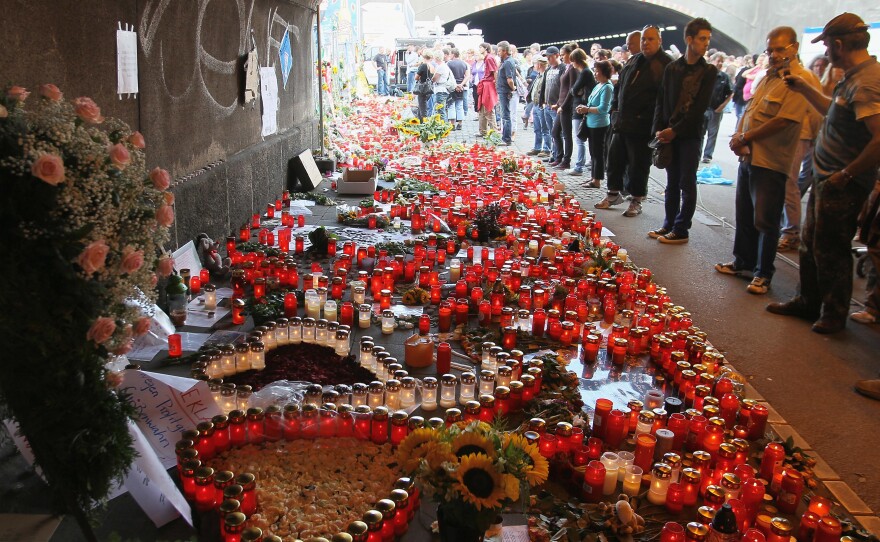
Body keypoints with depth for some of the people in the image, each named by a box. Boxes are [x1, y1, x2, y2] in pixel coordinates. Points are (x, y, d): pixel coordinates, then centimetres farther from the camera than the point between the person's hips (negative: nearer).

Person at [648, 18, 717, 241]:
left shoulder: (709, 71, -1)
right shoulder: (672, 67, 8)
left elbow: (700, 107, -8)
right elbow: (661, 101, 8)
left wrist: (675, 130, -13)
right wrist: (659, 129, -5)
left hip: (690, 134, -3)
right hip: (669, 133, 3)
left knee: (686, 183, -1)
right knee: (672, 182, 10)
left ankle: (681, 230, 4)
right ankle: (669, 225, 18)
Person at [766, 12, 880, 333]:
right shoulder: (854, 78, 9)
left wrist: (846, 174, -22)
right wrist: (805, 89, 22)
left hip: (842, 186, -10)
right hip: (825, 178, 10)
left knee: (830, 251, 2)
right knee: (810, 244, 19)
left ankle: (835, 315, 18)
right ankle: (807, 302, 33)